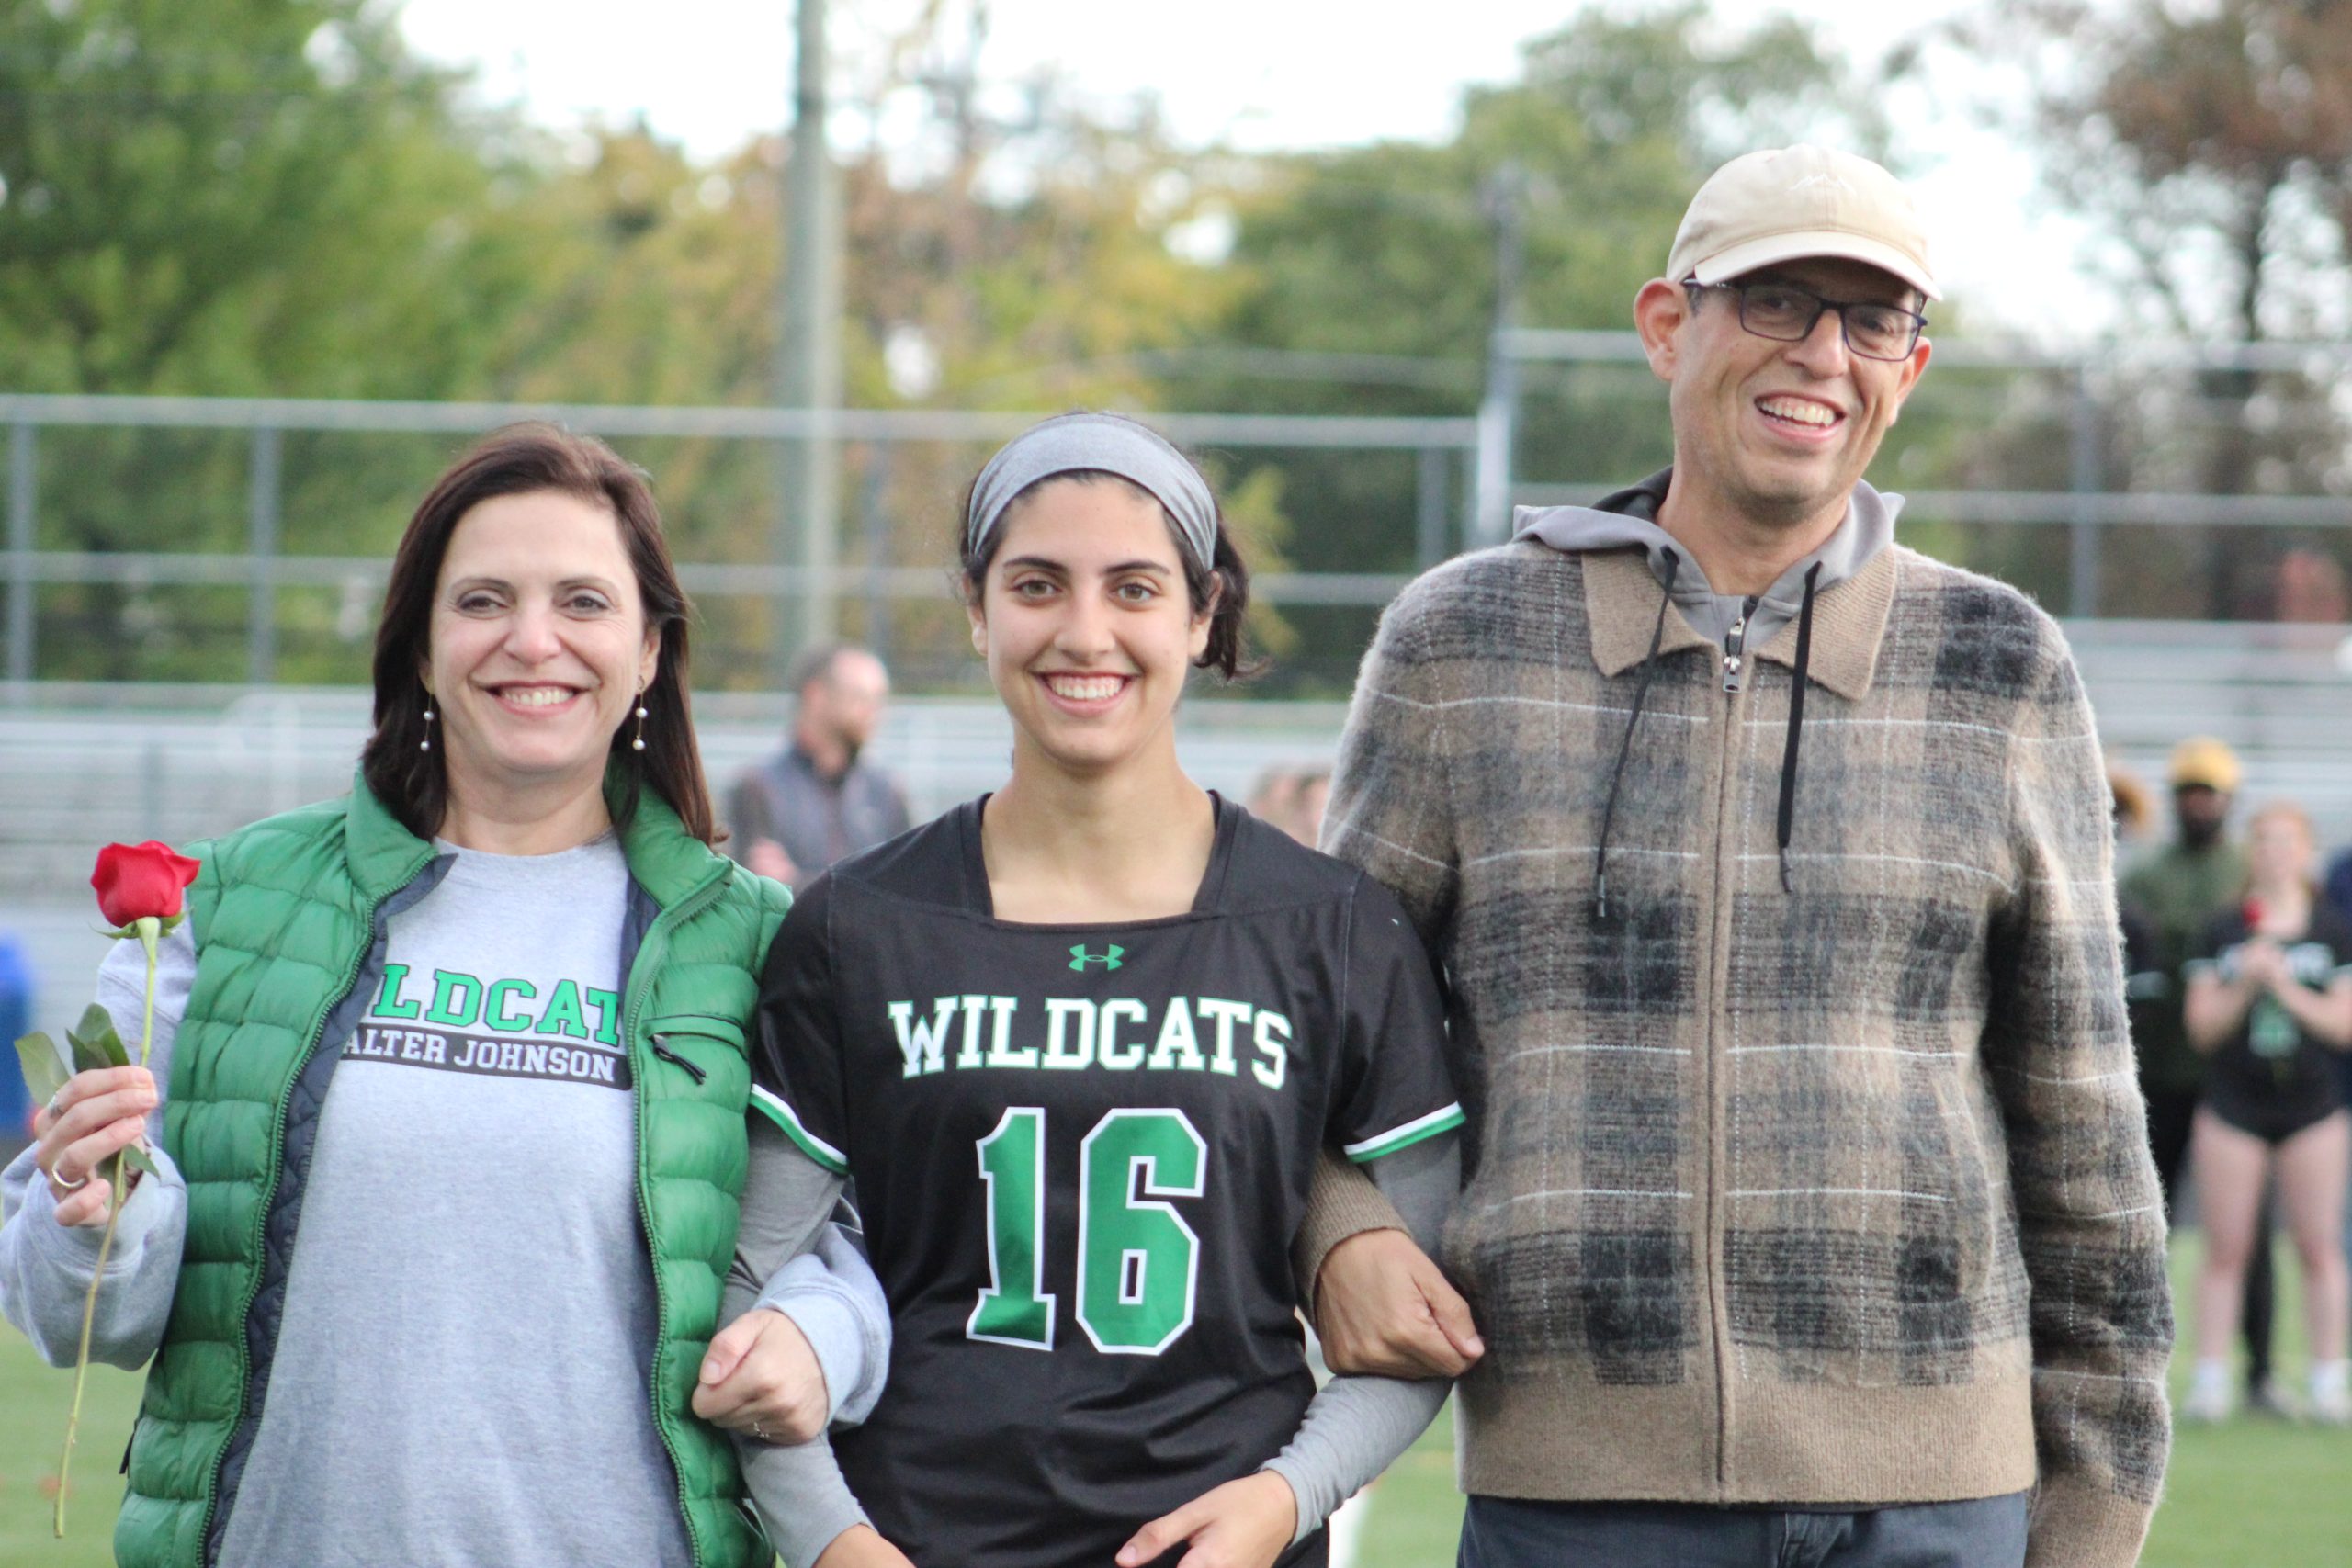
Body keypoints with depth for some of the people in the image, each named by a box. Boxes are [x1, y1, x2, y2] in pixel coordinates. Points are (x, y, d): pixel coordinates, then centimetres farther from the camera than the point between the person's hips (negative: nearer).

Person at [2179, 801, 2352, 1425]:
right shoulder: (2222, 933, 6)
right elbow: (2202, 1028, 3)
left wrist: (2286, 987, -13)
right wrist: (2244, 986, -13)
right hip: (2233, 1106, 0)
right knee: (2226, 1250, -2)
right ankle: (2209, 1379, 2)